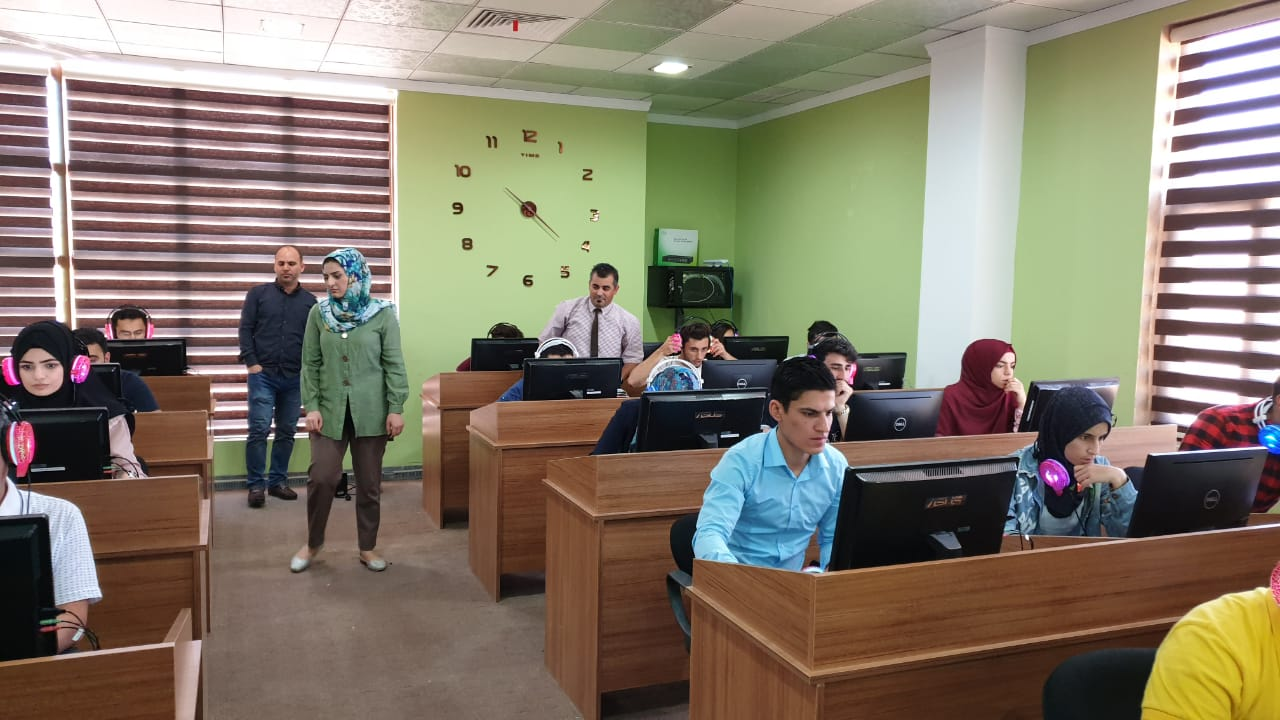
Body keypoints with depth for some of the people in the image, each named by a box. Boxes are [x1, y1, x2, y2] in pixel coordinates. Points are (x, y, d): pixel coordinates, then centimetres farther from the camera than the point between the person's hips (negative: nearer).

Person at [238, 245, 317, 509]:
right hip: (263, 374, -2)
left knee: (287, 432, 7)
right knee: (259, 430, -6)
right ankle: (255, 485, 3)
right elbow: (245, 329, 0)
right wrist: (251, 363, -8)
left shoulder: (310, 301, 8)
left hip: (295, 378, 2)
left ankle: (278, 481, 19)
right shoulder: (258, 293, 4)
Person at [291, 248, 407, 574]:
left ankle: (368, 547, 22)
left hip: (370, 411, -1)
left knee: (369, 483, 7)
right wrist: (311, 406, -4)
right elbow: (310, 364, 4)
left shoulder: (382, 314, -4)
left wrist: (396, 408, -7)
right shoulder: (318, 313, 1)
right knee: (321, 477, -2)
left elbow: (394, 364, -3)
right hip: (330, 410, 1)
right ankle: (313, 542, 21)